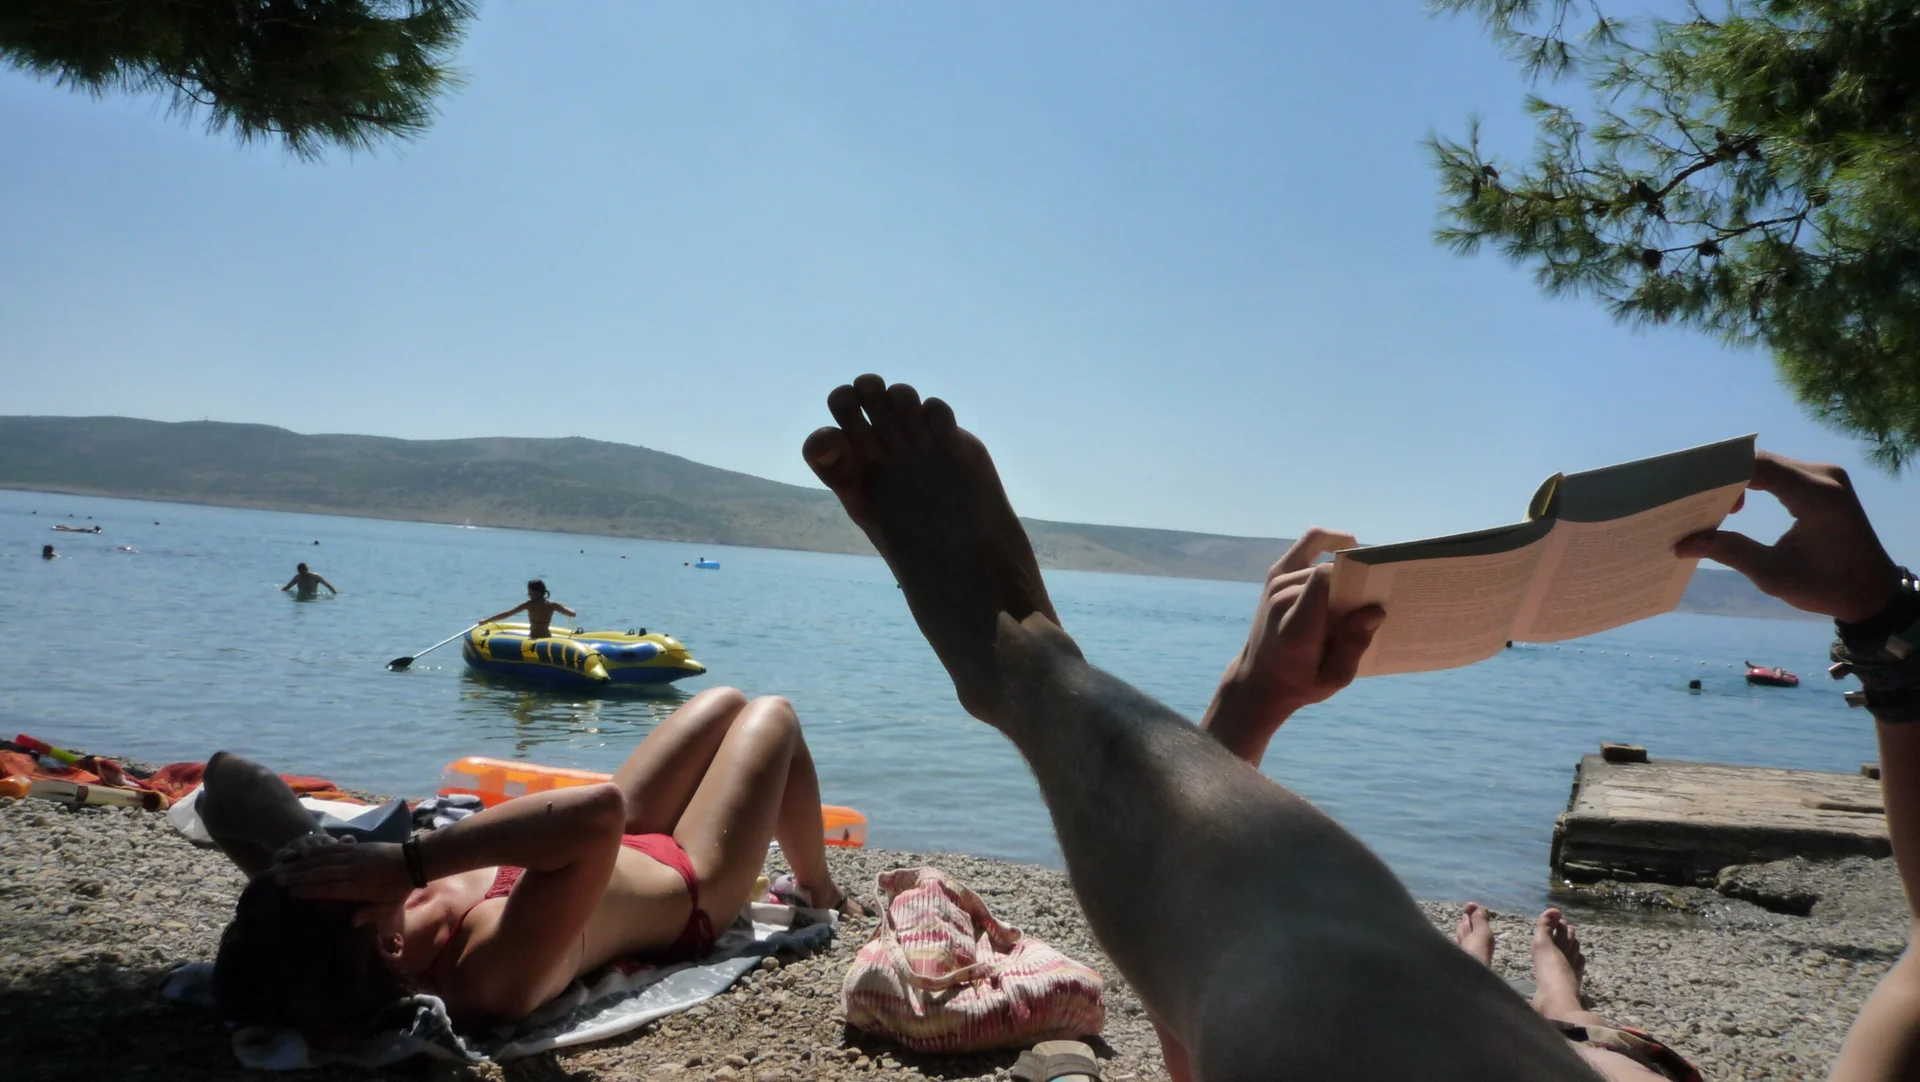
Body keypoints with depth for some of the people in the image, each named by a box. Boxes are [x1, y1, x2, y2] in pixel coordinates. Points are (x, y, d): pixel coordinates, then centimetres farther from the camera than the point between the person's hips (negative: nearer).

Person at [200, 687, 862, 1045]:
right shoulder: (496, 971, -50)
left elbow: (226, 789, -23)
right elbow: (599, 812, -64)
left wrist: (286, 855, -40)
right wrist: (410, 862, -63)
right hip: (685, 888, -6)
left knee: (728, 703, 27)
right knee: (770, 717, 16)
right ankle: (818, 892, 43)